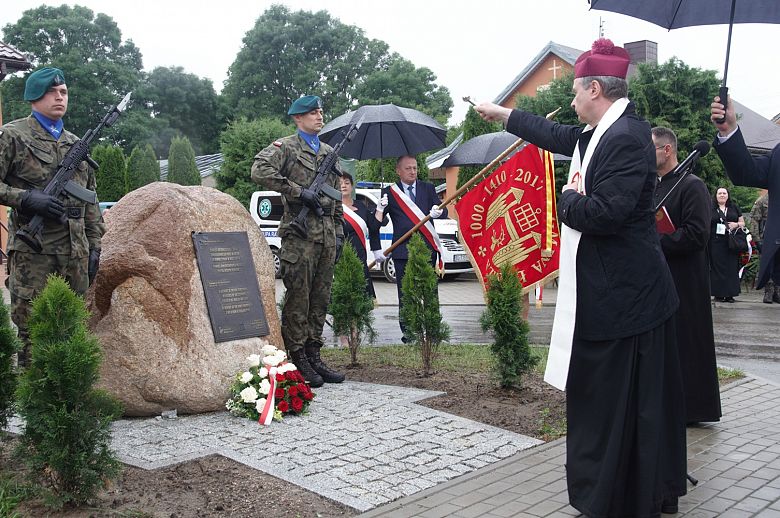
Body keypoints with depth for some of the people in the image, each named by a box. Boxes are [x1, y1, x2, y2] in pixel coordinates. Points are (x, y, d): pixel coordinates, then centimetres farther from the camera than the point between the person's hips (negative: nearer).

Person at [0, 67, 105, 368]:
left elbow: (91, 201, 19)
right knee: (28, 326, -3)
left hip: (75, 253, 5)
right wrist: (28, 198, -17)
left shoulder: (76, 145, 17)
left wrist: (94, 246, 14)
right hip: (31, 251, -5)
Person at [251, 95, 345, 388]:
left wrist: (339, 232, 16)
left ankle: (314, 356, 17)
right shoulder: (285, 147, -1)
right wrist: (299, 191, -19)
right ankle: (298, 361, 3)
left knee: (321, 299, 9)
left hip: (327, 235, 7)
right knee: (298, 299, -3)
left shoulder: (329, 152, 20)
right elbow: (260, 171, -20)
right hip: (299, 234, -7)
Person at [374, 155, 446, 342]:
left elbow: (444, 212, 6)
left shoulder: (428, 188, 13)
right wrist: (380, 208, -21)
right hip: (402, 251, -1)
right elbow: (376, 222, 1)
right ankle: (407, 332, 6)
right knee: (405, 294, 1)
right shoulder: (389, 192, 6)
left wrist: (439, 211, -17)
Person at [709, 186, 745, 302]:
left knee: (731, 268, -1)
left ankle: (730, 294, 3)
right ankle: (718, 294, 0)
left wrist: (736, 224, -6)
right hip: (716, 244, -2)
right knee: (717, 268, -4)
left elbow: (742, 222, 16)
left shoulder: (734, 208, 14)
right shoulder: (710, 209, 9)